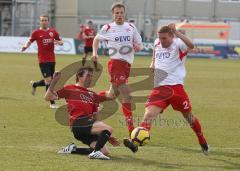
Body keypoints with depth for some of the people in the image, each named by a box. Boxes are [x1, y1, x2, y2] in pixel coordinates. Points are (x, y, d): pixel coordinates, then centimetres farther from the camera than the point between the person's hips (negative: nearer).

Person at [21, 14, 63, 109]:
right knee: (48, 80, -11)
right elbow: (30, 41, 5)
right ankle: (52, 103, 1)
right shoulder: (36, 32, -1)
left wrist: (58, 42, -8)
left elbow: (61, 42, 16)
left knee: (49, 81, 11)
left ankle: (34, 84, 38)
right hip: (43, 60, -5)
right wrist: (25, 47, -17)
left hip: (52, 59, 5)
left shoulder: (53, 32, 8)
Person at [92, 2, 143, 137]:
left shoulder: (131, 28, 10)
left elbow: (140, 45, 12)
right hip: (115, 63, -6)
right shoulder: (107, 28, 1)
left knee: (113, 94, 17)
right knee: (127, 95, -16)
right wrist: (95, 53, 4)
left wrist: (138, 47, -11)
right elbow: (97, 39, 18)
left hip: (127, 64, 6)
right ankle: (131, 129, -19)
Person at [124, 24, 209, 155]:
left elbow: (191, 46, -30)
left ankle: (203, 142, 32)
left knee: (188, 115, 10)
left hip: (176, 86, -4)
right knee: (149, 113, -18)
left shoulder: (177, 44, -6)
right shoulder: (156, 44, 13)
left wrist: (176, 32, -33)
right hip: (159, 88, 4)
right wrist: (152, 68, 13)